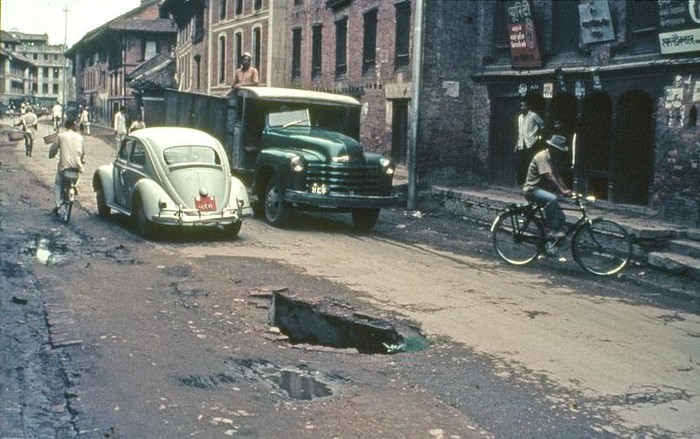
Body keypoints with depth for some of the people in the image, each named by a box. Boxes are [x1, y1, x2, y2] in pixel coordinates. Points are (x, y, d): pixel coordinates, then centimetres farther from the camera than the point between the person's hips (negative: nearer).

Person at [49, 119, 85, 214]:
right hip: (77, 165, 1)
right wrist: (82, 160, 33)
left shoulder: (60, 136, 1)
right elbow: (83, 151, 14)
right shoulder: (79, 137, 7)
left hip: (64, 164, -1)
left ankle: (57, 205, 0)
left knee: (57, 184, 12)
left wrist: (51, 156, 27)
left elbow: (53, 149, 6)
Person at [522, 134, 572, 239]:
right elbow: (549, 176, -29)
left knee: (560, 217, -1)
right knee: (552, 199, -37)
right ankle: (552, 229, -28)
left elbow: (557, 176, 6)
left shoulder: (554, 159, 11)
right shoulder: (542, 157, -20)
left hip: (543, 189, 9)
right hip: (532, 189, -9)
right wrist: (562, 191, -34)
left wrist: (567, 190, -7)